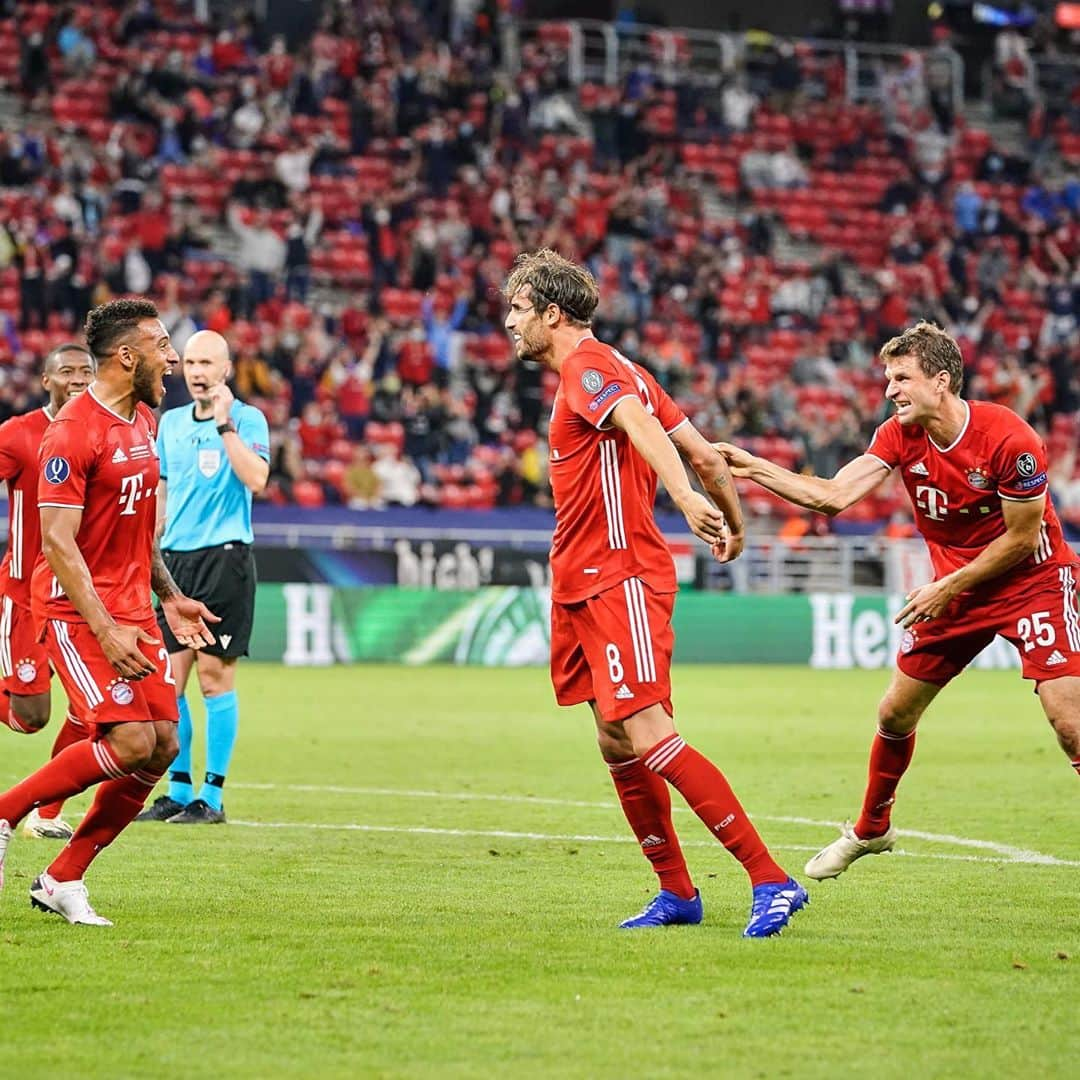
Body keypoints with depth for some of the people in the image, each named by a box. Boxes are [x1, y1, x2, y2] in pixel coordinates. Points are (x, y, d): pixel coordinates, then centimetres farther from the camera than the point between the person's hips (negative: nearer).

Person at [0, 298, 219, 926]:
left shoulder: (145, 422, 12)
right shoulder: (74, 432, -16)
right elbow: (58, 542, -20)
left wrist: (169, 597, 19)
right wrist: (104, 629, -25)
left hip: (132, 612, 9)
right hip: (76, 612, -9)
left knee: (163, 744, -1)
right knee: (131, 741, -19)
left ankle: (63, 879, 8)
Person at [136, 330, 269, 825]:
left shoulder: (247, 418, -3)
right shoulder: (170, 423, 14)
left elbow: (256, 479, -19)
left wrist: (226, 423, -21)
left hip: (224, 557, -6)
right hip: (176, 560, 6)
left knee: (215, 676, -4)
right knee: (169, 679, 4)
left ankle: (212, 797, 2)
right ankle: (178, 792, 12)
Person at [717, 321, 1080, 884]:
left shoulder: (1010, 440, -25)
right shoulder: (900, 436, -8)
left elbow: (1023, 537, -18)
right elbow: (834, 495, -14)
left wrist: (947, 588, -15)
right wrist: (751, 467, -21)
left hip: (1033, 580, -6)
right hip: (955, 588, 6)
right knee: (895, 713, 10)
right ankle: (871, 829, 32)